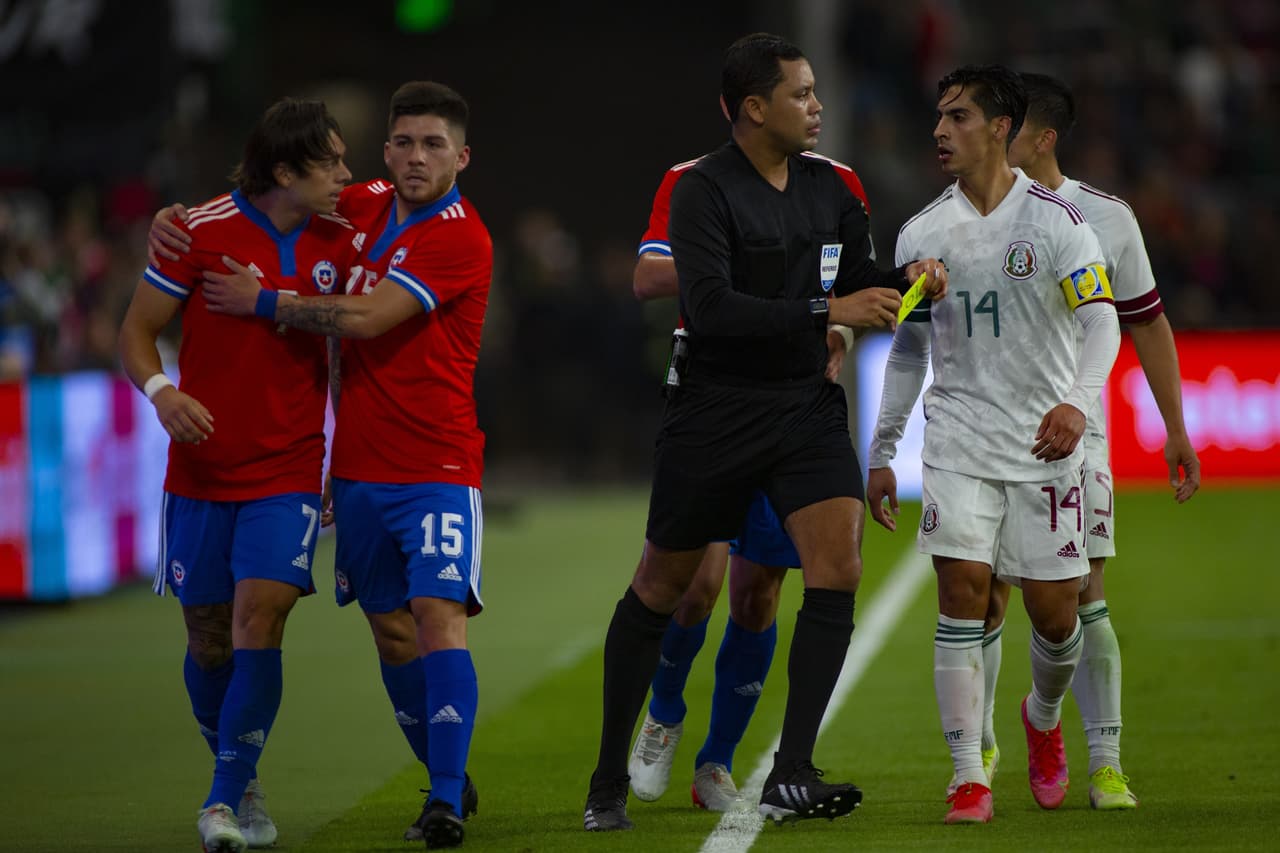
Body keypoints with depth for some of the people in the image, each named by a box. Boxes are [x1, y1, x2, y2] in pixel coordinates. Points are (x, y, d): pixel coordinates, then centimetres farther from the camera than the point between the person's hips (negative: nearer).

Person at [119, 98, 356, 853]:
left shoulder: (338, 239, 1)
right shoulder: (204, 232, -9)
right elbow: (138, 329, -2)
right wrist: (161, 390, -23)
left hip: (289, 472, 1)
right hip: (201, 471, -1)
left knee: (259, 618, -16)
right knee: (210, 639, 6)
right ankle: (238, 778, 29)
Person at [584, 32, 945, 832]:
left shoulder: (829, 188, 6)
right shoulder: (703, 190, -15)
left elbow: (856, 284, 16)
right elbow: (709, 308, -26)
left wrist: (906, 280, -5)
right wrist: (827, 312, -28)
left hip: (806, 406, 5)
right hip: (715, 417, -5)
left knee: (838, 567, -13)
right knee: (661, 587, 6)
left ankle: (791, 778, -10)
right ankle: (609, 781, 20)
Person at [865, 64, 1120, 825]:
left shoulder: (1055, 220, -6)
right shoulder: (922, 234, 6)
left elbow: (1101, 319, -13)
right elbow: (908, 350, 14)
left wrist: (1078, 402, -31)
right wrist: (881, 455, 13)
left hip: (1045, 446, -2)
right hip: (959, 441, 2)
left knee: (1054, 613, 1)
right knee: (963, 591, -13)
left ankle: (1045, 717, 34)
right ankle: (969, 775, -8)